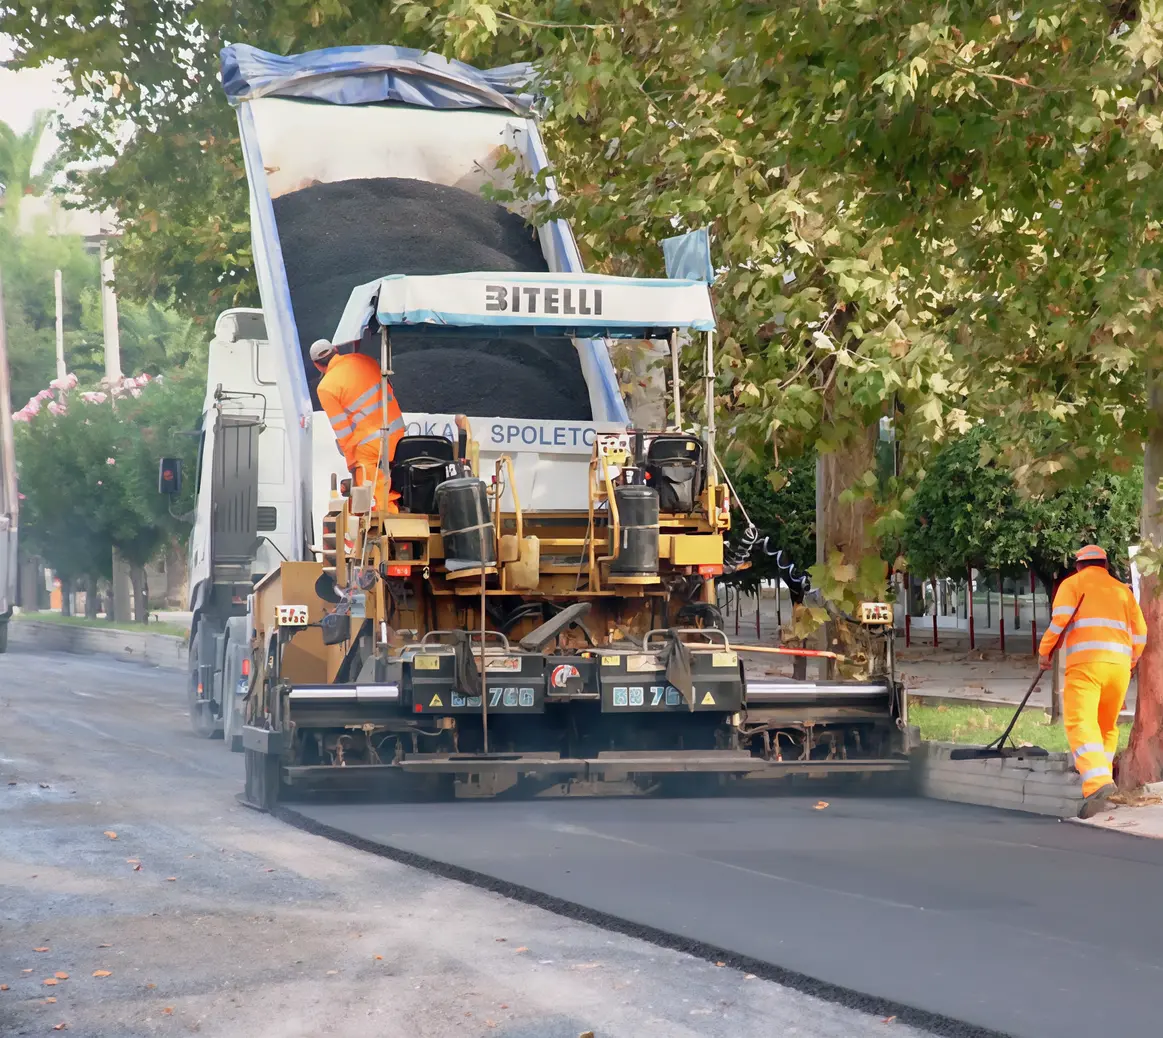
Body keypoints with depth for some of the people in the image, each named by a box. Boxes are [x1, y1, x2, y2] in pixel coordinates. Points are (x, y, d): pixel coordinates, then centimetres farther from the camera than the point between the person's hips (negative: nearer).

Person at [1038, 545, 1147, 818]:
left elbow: (1060, 618, -4)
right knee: (1107, 727, 20)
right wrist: (1132, 661, 35)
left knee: (1081, 722, -17)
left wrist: (1044, 651, 7)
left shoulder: (1073, 584, 12)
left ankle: (1098, 781, -37)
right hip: (1119, 664, 5)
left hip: (1086, 662, -5)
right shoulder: (1122, 590, 23)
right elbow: (1140, 631, 19)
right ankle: (1101, 776, 17)